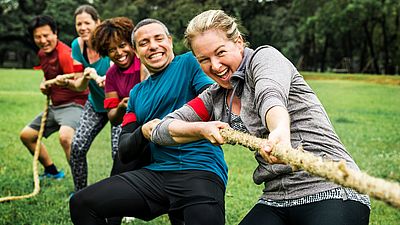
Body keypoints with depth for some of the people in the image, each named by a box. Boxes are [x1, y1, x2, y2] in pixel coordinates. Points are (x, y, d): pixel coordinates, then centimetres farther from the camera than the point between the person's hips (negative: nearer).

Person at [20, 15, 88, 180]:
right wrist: (45, 85, 7)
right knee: (26, 135, 17)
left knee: (65, 136, -38)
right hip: (54, 106, 10)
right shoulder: (42, 54, 9)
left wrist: (67, 81, -49)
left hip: (74, 104, -10)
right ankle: (52, 172, 34)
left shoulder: (65, 54, -20)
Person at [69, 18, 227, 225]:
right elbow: (124, 153, 17)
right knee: (81, 204, -3)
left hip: (202, 171, -6)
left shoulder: (190, 63, 5)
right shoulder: (137, 92, 22)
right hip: (155, 173, 6)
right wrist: (143, 132, -5)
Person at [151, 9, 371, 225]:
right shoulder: (215, 98, 14)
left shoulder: (264, 57, -3)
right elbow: (161, 130, 14)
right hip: (275, 200, 6)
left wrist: (280, 130, -48)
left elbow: (270, 95, -27)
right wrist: (202, 129, -4)